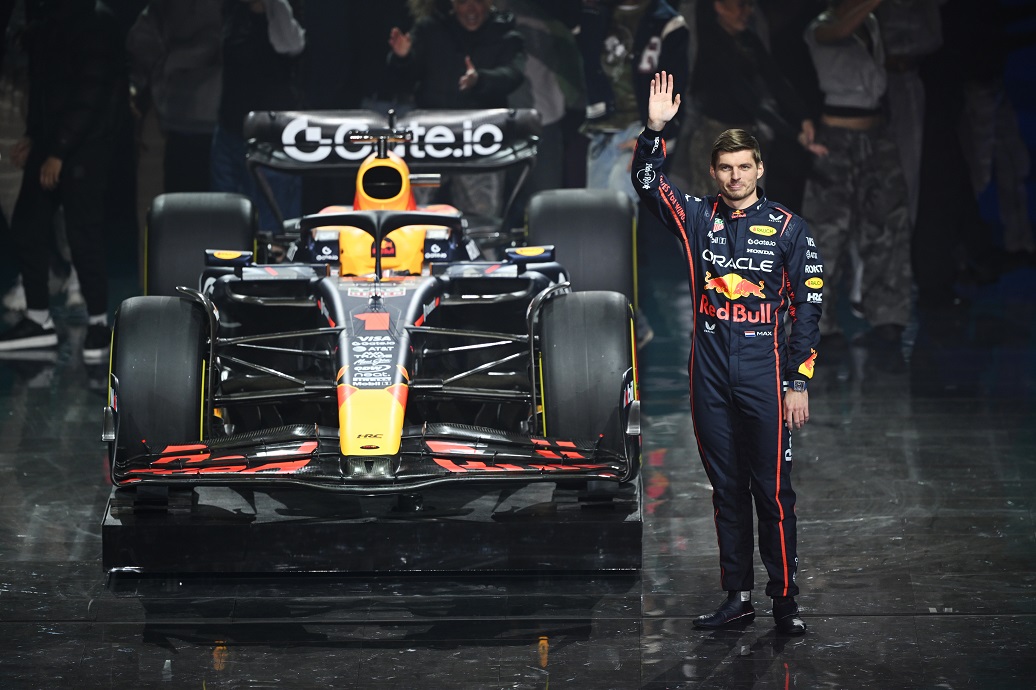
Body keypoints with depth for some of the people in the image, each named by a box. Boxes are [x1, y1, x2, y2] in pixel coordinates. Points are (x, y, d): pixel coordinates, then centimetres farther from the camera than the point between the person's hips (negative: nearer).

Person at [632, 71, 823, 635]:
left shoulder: (787, 228, 1)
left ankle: (785, 599, 2)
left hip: (764, 371, -3)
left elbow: (808, 307, 0)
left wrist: (799, 381, -5)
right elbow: (647, 182, 0)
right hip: (710, 372, 3)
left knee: (772, 490, -3)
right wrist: (654, 129, -16)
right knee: (726, 488, 9)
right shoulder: (698, 218, 9)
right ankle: (737, 596, 16)